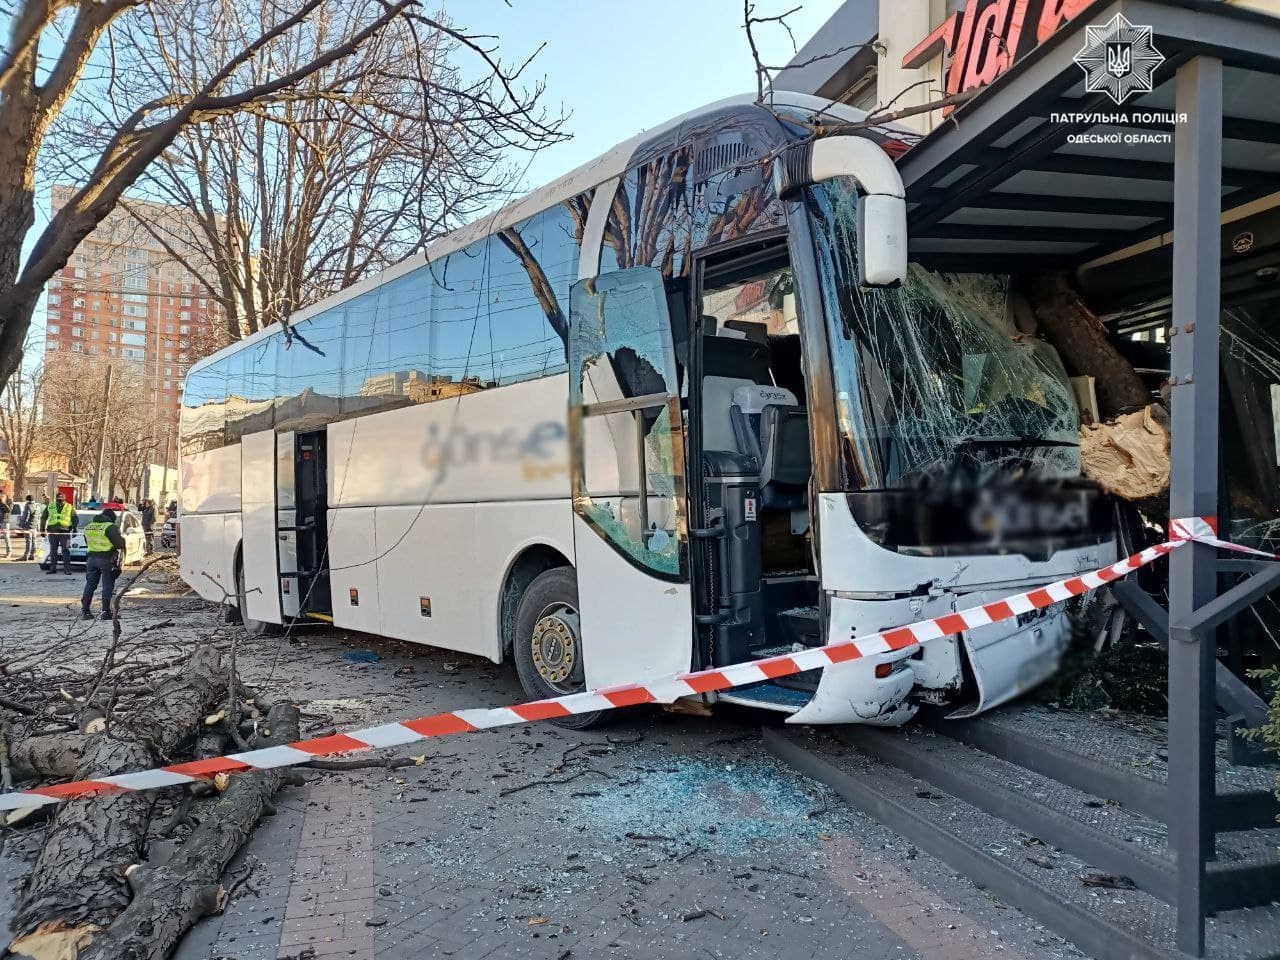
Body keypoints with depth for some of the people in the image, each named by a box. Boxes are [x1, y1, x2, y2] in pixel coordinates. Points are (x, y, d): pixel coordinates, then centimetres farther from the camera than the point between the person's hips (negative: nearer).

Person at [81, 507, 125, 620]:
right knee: (107, 586, 1)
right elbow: (120, 543, -15)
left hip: (92, 558, 6)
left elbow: (87, 543, 22)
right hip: (107, 559, -6)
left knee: (90, 585, 13)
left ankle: (85, 610, 14)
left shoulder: (88, 526, 12)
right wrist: (122, 538, 5)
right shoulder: (110, 526, -11)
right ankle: (106, 611, 0)